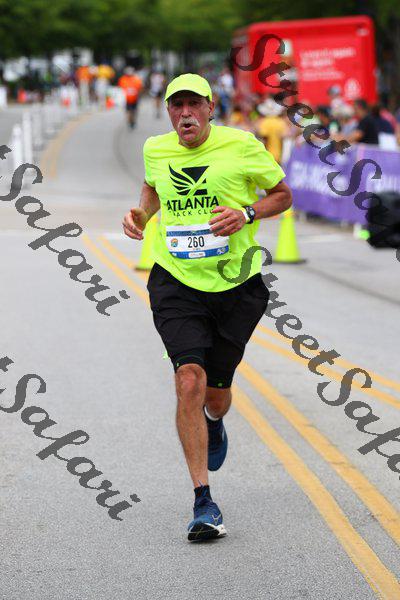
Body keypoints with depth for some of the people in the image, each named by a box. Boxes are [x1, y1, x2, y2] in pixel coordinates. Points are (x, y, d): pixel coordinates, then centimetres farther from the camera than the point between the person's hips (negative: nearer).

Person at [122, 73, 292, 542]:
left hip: (237, 286, 0)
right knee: (189, 380, -20)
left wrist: (247, 214, -14)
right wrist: (141, 214, 4)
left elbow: (282, 194, 5)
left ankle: (215, 424, 53)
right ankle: (203, 503, -16)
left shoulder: (241, 146, -7)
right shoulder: (155, 149, 2)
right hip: (176, 283, 0)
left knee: (216, 392, 10)